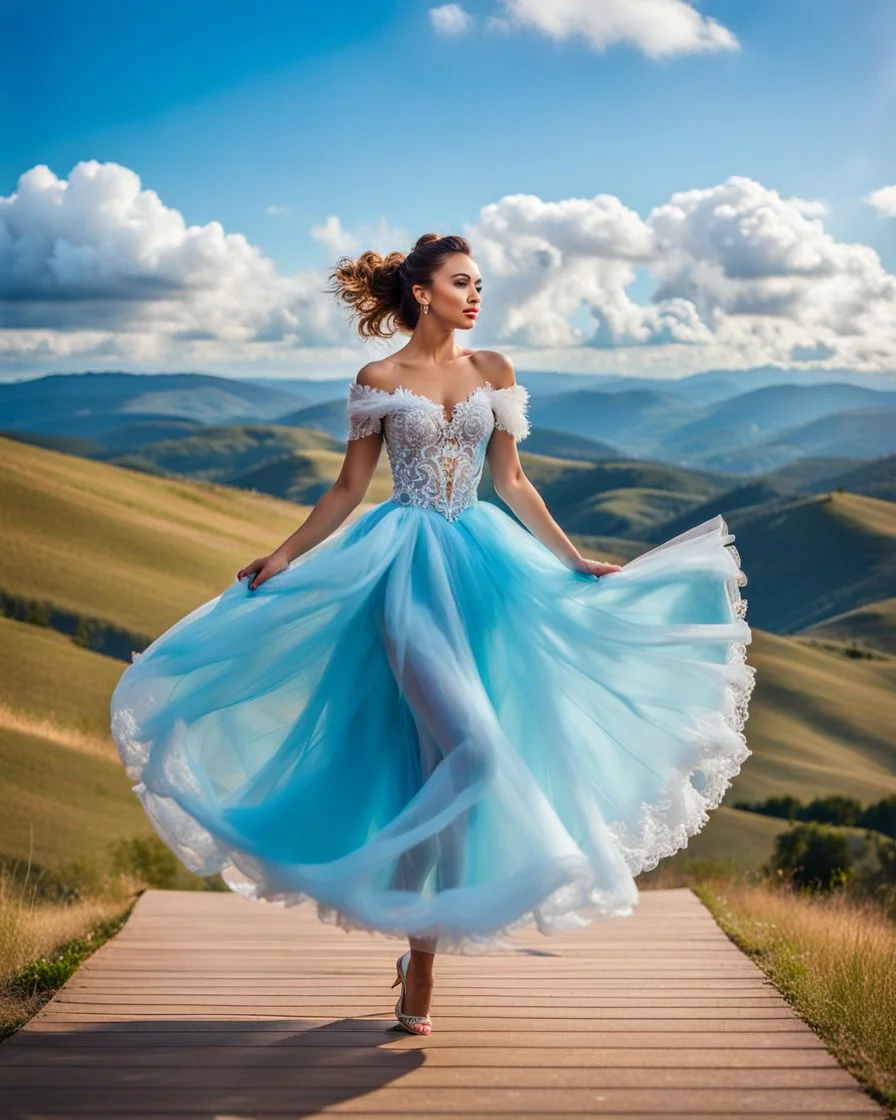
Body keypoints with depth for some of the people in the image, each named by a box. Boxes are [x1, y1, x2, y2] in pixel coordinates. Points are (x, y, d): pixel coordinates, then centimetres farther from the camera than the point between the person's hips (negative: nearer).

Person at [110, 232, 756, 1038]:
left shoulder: (493, 371, 10)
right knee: (467, 746, -17)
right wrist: (282, 557, -1)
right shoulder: (378, 381, 1)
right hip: (405, 570, -3)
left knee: (436, 754, 4)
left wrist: (574, 560, 11)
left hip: (481, 567, 4)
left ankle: (422, 944, 12)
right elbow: (349, 489, 4)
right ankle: (424, 942, -1)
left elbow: (511, 481, 12)